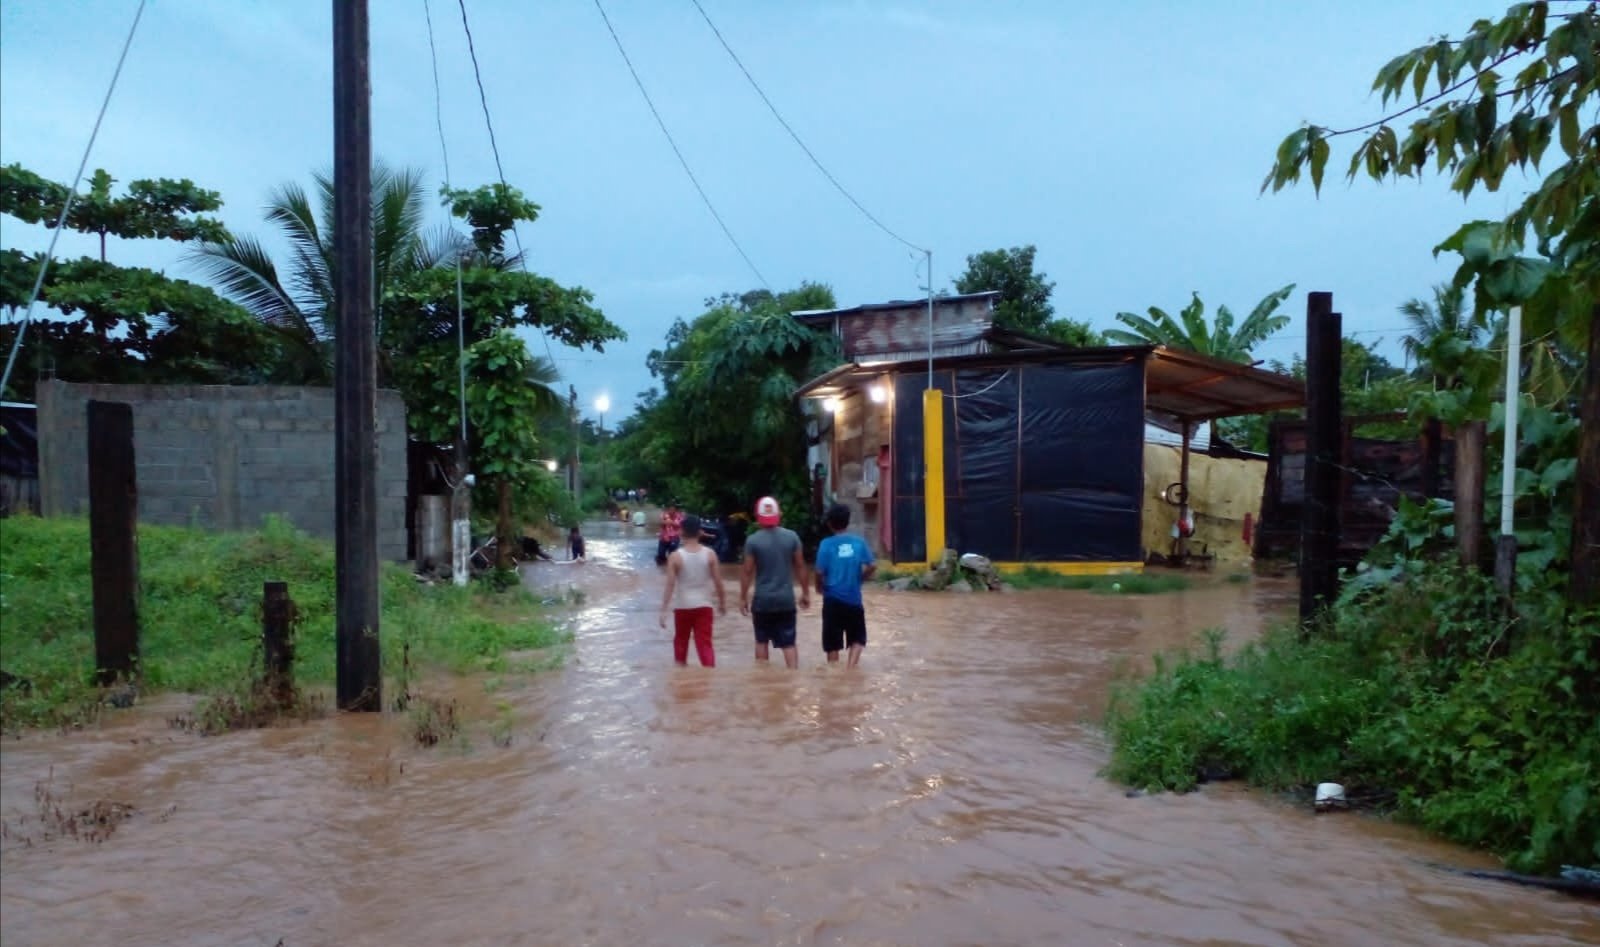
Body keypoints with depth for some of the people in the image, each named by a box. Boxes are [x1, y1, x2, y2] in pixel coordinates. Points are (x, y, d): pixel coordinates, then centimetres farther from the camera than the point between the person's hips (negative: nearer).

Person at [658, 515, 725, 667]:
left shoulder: (675, 556, -9)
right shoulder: (710, 554, -5)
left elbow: (670, 585, -12)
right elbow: (718, 582, -2)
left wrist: (663, 610, -9)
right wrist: (722, 602, 12)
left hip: (682, 607, 0)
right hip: (703, 606, 0)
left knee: (680, 641, 20)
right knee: (705, 644, 1)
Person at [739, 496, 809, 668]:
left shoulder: (753, 541, -8)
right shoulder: (791, 537, -2)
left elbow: (747, 572, -4)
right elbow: (800, 567, 3)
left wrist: (743, 598, 6)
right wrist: (806, 592, 13)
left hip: (762, 600, -1)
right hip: (786, 599, 1)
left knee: (761, 641, 16)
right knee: (788, 643, 5)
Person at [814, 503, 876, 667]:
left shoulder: (827, 544, -9)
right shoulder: (859, 542, -2)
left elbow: (820, 572, -12)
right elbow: (872, 566, -3)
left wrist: (820, 588, 8)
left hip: (833, 599, -1)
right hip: (854, 598, 1)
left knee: (832, 641, 11)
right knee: (857, 638, 15)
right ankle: (850, 668, -4)